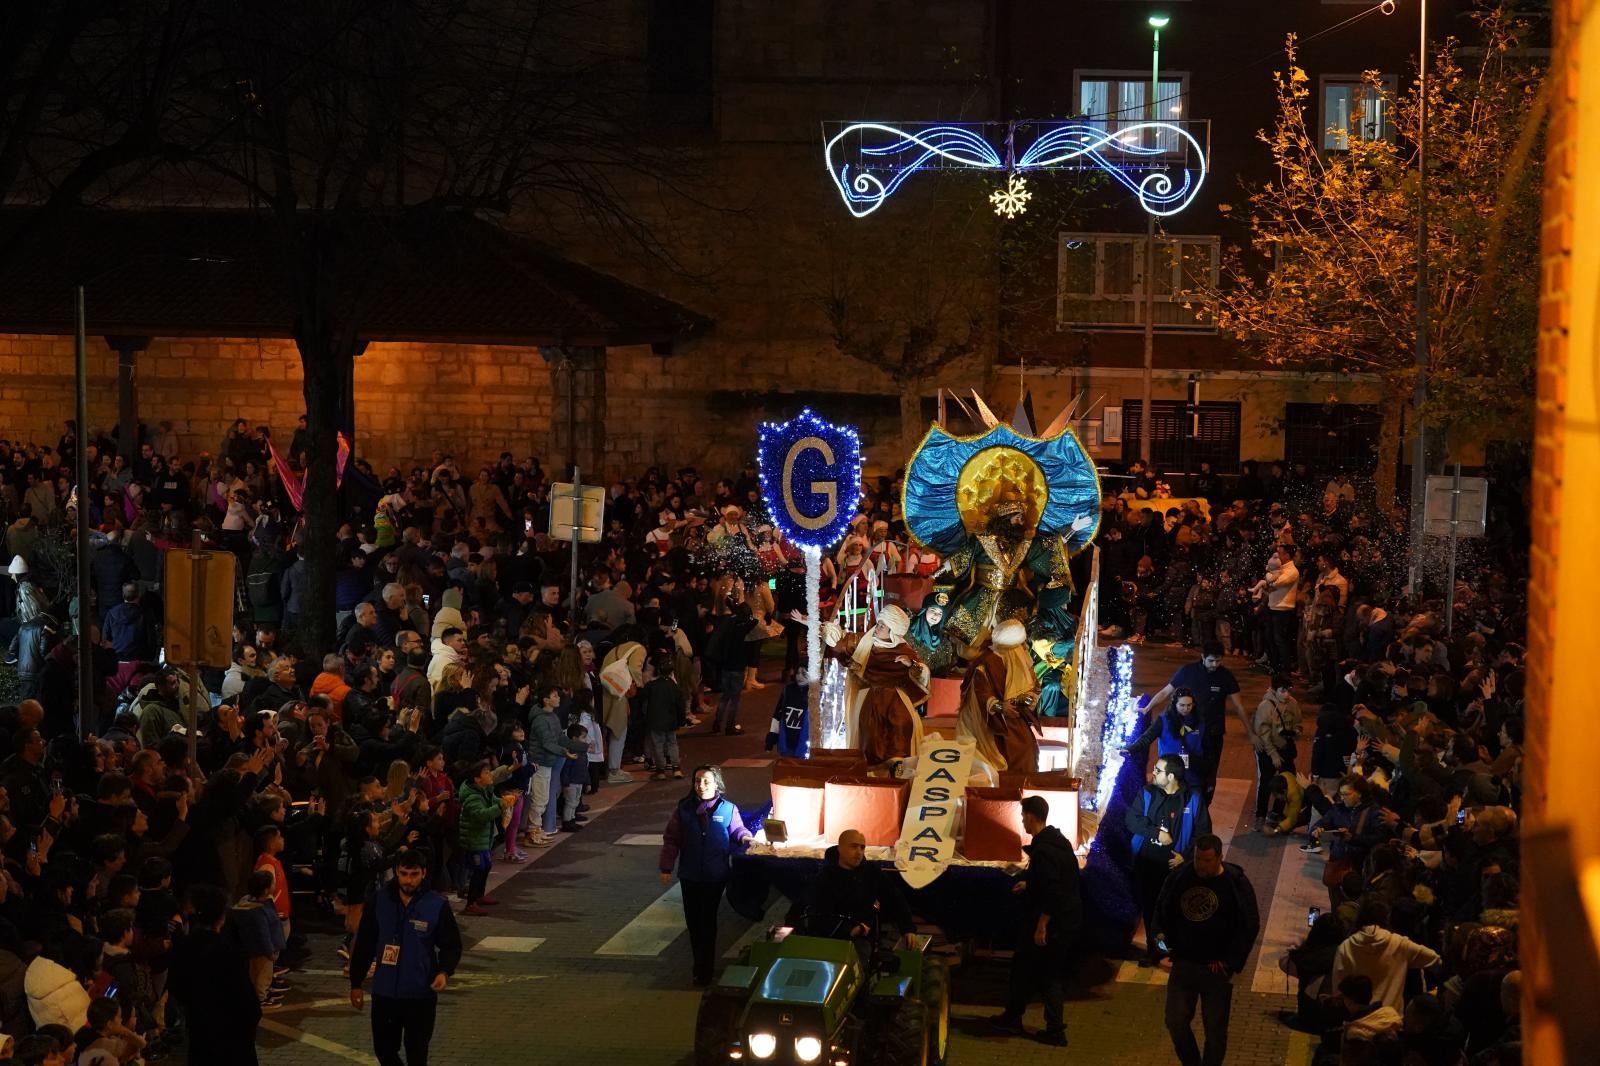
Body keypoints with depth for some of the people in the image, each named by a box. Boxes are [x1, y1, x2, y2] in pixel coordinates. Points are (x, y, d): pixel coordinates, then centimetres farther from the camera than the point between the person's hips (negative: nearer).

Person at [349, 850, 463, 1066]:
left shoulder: (437, 905, -11)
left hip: (421, 994, -2)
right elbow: (364, 944, 4)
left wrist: (445, 971, -21)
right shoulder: (380, 900, -5)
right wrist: (356, 983, 5)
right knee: (384, 1049, 12)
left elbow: (452, 945, -1)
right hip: (384, 992, 2)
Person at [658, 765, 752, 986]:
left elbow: (736, 830, 5)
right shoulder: (683, 809, -2)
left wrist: (745, 837, -18)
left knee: (707, 922, 3)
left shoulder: (727, 809, -6)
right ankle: (701, 966, 25)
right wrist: (666, 867, -2)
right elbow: (671, 839, 1)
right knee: (693, 922, 9)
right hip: (689, 876, 2)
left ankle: (704, 971, 10)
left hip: (715, 876, -2)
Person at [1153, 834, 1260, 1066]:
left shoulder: (1236, 883, -11)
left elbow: (1250, 925, -9)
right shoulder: (1179, 877, -2)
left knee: (1215, 1027, 6)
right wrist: (1161, 933, -4)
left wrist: (1231, 961, -13)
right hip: (1183, 963, 3)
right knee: (1175, 1021, 5)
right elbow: (1162, 908, 14)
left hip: (1216, 968, -3)